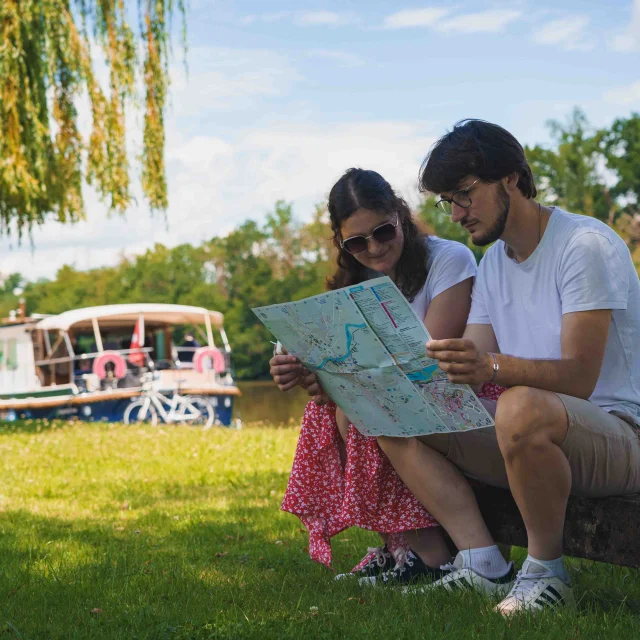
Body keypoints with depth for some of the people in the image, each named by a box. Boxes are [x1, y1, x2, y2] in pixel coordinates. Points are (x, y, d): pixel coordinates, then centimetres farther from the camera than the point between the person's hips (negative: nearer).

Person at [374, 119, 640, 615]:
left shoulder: (585, 245, -13)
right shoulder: (494, 263, 13)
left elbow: (579, 376, -24)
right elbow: (469, 377, 6)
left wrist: (493, 367, -42)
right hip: (528, 443, 8)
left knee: (522, 407, -40)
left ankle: (546, 571, -17)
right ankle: (483, 566, -12)